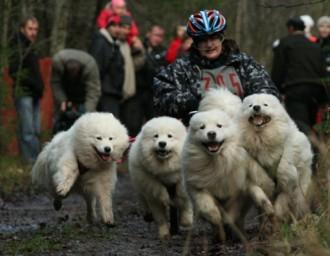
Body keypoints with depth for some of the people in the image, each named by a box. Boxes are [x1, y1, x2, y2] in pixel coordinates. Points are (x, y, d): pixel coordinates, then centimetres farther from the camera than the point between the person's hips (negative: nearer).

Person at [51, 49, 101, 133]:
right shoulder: (57, 61, -29)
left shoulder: (90, 65, -34)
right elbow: (55, 84, -17)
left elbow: (93, 93, -35)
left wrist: (88, 114, -42)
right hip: (64, 95, 2)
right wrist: (62, 100, -27)